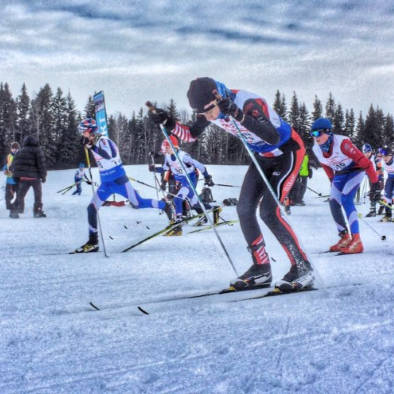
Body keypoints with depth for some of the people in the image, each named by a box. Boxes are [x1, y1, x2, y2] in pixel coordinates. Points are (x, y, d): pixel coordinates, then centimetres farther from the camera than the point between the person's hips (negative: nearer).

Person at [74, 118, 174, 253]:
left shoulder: (104, 141, -16)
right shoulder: (92, 143, 7)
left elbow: (109, 156, -35)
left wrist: (92, 146, -36)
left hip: (119, 181, -7)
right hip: (105, 184, 7)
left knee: (138, 204, -1)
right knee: (91, 208, -3)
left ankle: (164, 205, 23)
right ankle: (93, 242, 3)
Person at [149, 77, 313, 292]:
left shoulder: (249, 103, -33)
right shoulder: (210, 108, -11)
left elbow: (273, 138, -46)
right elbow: (191, 135, 5)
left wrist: (239, 115, -54)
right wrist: (168, 123, -14)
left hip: (288, 151, -8)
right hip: (263, 156, 8)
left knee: (269, 212, -18)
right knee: (244, 209, -1)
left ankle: (303, 268, -6)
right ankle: (261, 269, 10)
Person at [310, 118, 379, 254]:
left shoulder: (342, 143, -31)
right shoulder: (316, 149, -9)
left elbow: (363, 160, -26)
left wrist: (374, 180, -23)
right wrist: (332, 182, 20)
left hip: (355, 170, -7)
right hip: (339, 175, 7)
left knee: (346, 199, -23)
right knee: (334, 203, -4)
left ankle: (356, 241, -23)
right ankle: (344, 238, 11)